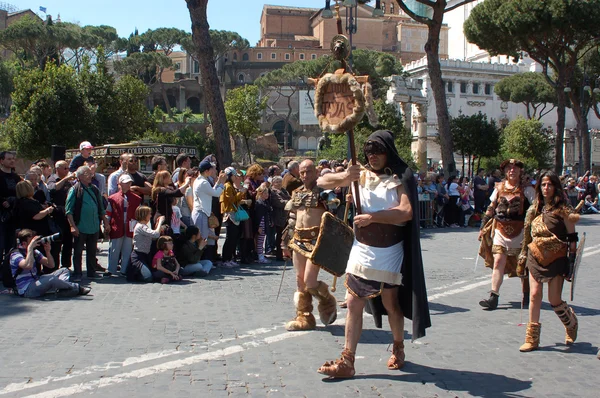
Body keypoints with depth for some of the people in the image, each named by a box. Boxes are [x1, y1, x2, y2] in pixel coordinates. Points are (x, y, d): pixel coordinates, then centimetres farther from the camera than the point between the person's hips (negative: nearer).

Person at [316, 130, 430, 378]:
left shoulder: (399, 179, -8)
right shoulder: (361, 175, 2)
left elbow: (406, 212, -23)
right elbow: (322, 182, 0)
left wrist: (373, 216, -28)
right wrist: (344, 176, -19)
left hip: (389, 253, -3)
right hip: (361, 249, 3)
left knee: (390, 303, 11)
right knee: (354, 303, 0)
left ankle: (398, 349, 36)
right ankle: (347, 362, 5)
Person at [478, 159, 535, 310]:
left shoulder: (527, 189, 0)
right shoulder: (499, 187, 10)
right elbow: (491, 208, 14)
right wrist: (483, 226, 11)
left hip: (520, 231, -2)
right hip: (501, 230, 2)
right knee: (498, 262, -7)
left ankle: (527, 295, 27)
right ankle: (493, 297, -9)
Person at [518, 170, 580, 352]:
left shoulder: (562, 209, -6)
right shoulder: (535, 209, 10)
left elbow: (572, 236, -6)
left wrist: (571, 258, -10)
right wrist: (524, 253, 16)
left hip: (556, 259, -4)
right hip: (536, 257, 4)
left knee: (554, 300, -2)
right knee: (534, 295, -3)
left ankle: (572, 325, 30)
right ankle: (532, 338, 2)